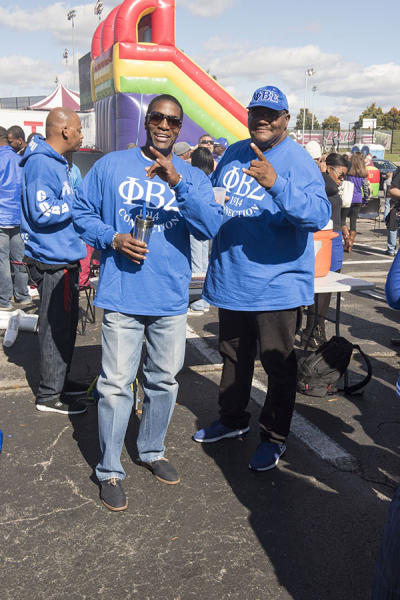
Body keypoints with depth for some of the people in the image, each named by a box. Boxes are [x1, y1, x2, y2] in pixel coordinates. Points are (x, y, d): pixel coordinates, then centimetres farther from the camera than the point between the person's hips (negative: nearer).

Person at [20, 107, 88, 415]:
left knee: (66, 325, 19)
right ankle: (49, 395, 11)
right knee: (56, 328, -1)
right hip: (53, 262, -10)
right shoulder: (41, 163, -17)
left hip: (64, 259, 10)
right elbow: (42, 212, -24)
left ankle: (61, 380, 33)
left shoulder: (55, 162, 15)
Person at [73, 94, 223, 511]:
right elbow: (82, 213, 7)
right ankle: (110, 471, 15)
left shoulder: (193, 178, 5)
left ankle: (152, 451, 37)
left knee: (164, 380, 15)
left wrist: (178, 183, -23)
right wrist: (113, 238, -12)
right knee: (116, 383, -2)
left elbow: (211, 228, -11)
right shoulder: (111, 166, 3)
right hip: (122, 294, -2)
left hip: (171, 297, 3)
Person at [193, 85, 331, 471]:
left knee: (278, 364, 7)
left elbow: (318, 215, -28)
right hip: (230, 279, 7)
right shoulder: (233, 154, 7)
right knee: (233, 356, 22)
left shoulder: (298, 161, -13)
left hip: (276, 284, -6)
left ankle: (274, 437, 26)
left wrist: (275, 184, -40)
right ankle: (232, 419, 42)